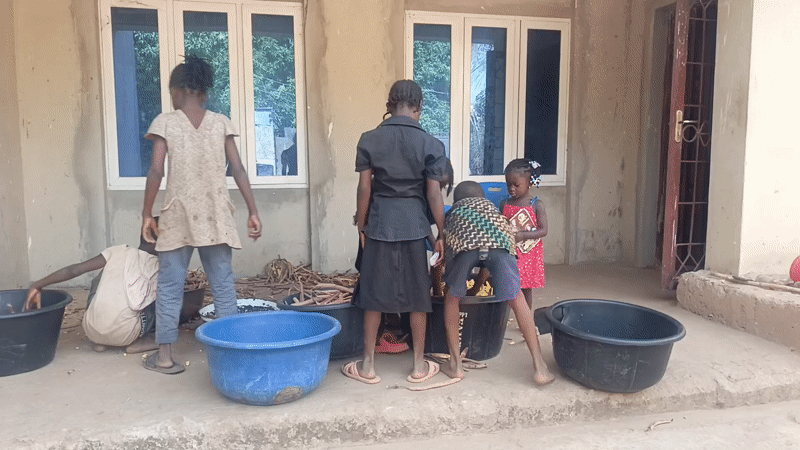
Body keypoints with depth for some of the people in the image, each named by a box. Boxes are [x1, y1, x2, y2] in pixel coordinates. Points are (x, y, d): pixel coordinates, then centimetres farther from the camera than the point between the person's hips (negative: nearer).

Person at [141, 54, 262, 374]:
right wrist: (252, 211, 2)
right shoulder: (221, 123, 5)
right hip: (215, 215, 1)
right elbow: (238, 170, -1)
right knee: (223, 285, 6)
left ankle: (164, 355, 15)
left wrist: (147, 213, 2)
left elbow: (156, 171, -6)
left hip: (178, 214, -1)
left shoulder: (165, 122, 0)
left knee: (170, 285, 9)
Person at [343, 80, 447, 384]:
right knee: (417, 295, 10)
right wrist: (441, 233, 4)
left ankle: (367, 365, 18)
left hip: (380, 224, 1)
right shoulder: (430, 144, -5)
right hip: (415, 225, 0)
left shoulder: (369, 140, -2)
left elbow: (364, 189, -2)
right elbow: (434, 194, -5)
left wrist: (361, 226, 9)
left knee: (374, 294, 9)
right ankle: (419, 365, 20)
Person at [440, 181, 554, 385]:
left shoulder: (452, 212, 41)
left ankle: (455, 364, 23)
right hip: (499, 240, 1)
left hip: (463, 243, 0)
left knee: (452, 297, 21)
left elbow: (440, 258, 44)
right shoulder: (490, 206, 44)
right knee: (516, 297, 14)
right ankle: (540, 367, 16)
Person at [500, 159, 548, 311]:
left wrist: (522, 235, -19)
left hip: (529, 253, -2)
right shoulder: (505, 204, 5)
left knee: (526, 289, 9)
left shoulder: (537, 204, -4)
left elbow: (543, 230, -8)